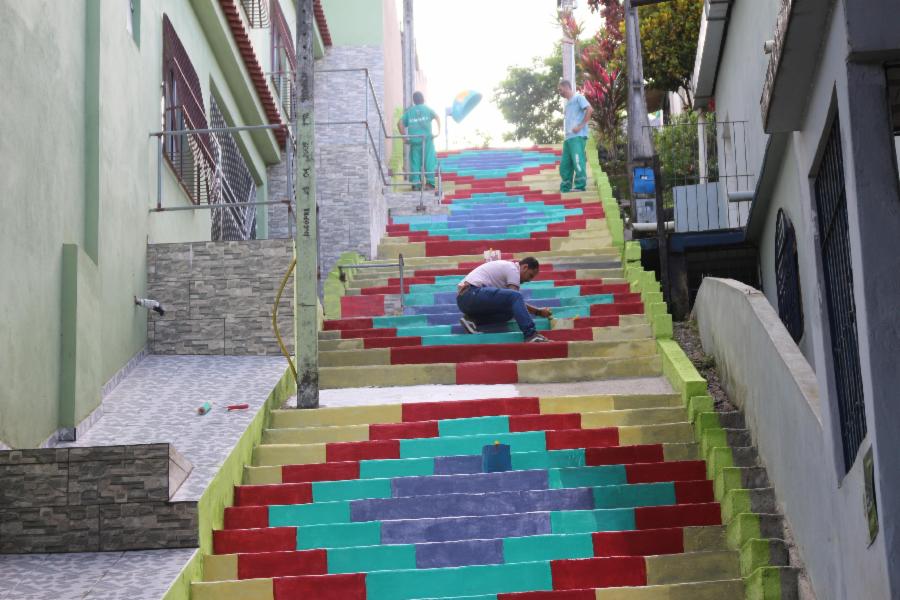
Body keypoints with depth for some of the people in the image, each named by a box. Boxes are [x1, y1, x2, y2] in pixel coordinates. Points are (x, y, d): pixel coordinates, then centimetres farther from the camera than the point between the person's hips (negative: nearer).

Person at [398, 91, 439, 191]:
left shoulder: (409, 111, 15)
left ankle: (415, 183, -1)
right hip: (427, 138, -2)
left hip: (414, 140, 2)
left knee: (415, 161, 4)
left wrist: (404, 136, 6)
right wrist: (438, 131, -8)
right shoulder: (427, 109, 9)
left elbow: (400, 123, 4)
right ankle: (430, 182, -5)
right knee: (429, 160, 1)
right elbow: (436, 117, -9)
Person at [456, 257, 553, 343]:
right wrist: (539, 312, 1)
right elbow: (516, 297, -8)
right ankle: (531, 335, -29)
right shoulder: (513, 269, -3)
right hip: (472, 294, -10)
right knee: (515, 297, -21)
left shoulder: (506, 266, 27)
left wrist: (539, 311, 21)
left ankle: (472, 319, -2)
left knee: (510, 310, 7)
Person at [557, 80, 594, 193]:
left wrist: (580, 126, -15)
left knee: (578, 161, -13)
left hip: (577, 136, -9)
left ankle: (580, 186, -13)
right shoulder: (568, 103, 24)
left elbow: (590, 109, -13)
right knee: (565, 164, 8)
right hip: (568, 137, 9)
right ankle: (564, 189, 12)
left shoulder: (578, 97, 0)